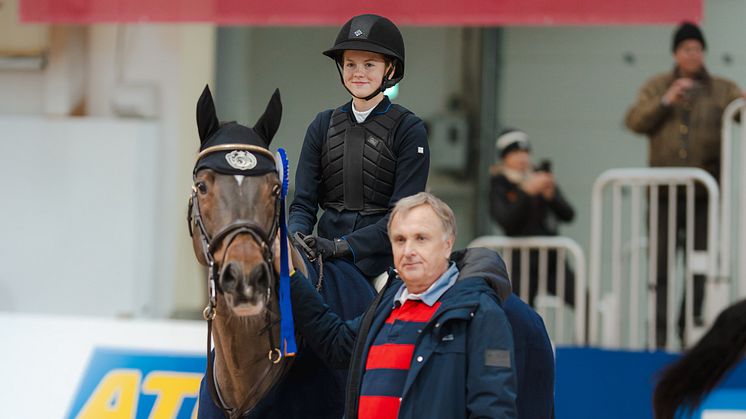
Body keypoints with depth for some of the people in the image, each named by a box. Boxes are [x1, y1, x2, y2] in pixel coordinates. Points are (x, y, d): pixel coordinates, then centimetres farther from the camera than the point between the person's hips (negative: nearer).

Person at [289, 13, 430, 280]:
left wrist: (340, 246, -19)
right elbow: (304, 201, 11)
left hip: (383, 261, -4)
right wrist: (295, 236, -13)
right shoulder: (323, 126, 14)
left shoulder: (409, 130, 0)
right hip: (327, 262, 4)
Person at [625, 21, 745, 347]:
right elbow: (634, 122, 0)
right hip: (664, 192, 0)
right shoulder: (656, 87, 11)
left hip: (704, 193, 0)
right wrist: (666, 101, -12)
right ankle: (659, 333, 1)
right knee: (661, 265, -1)